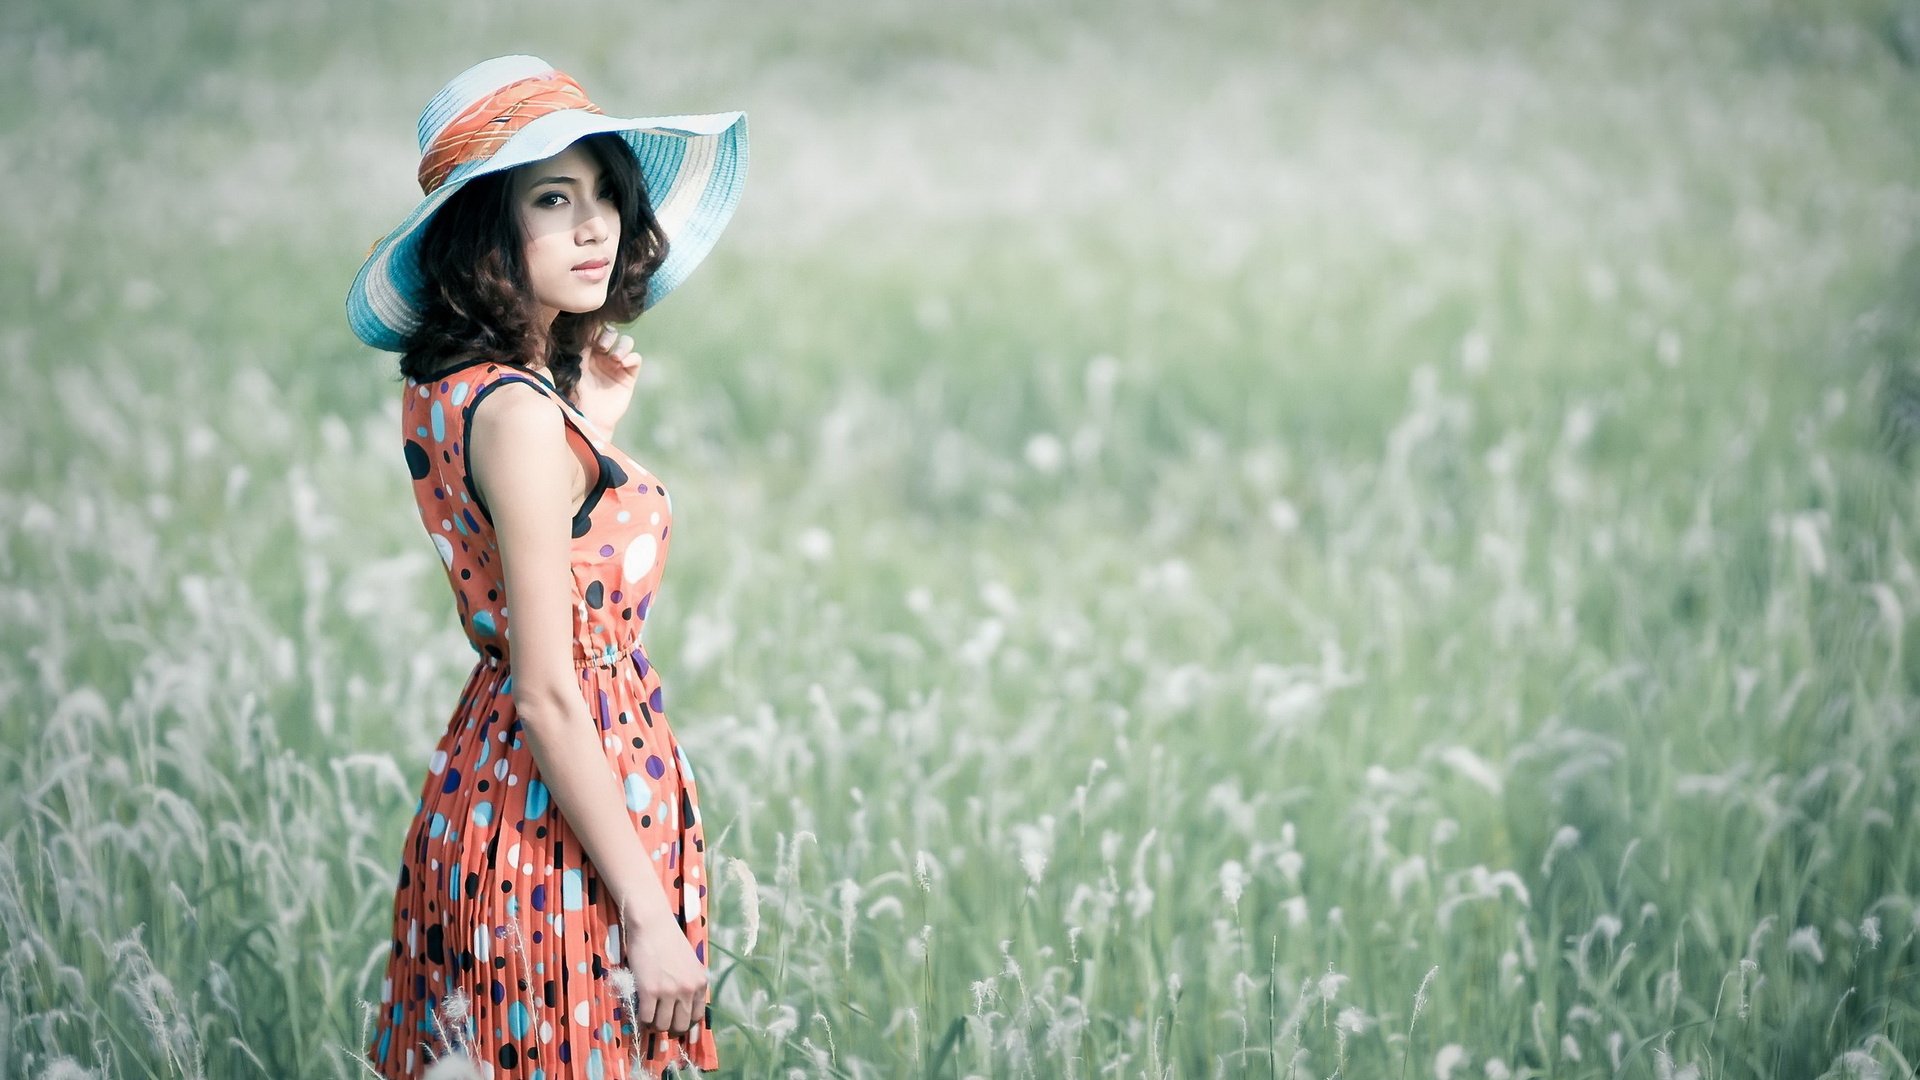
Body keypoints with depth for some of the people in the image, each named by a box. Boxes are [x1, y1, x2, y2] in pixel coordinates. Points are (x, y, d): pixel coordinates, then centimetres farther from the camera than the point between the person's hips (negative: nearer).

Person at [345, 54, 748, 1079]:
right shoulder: (517, 414, -20)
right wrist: (649, 914, -19)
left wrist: (592, 427, 9)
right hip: (563, 833, -9)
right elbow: (549, 696, -21)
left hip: (482, 790, 9)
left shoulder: (447, 387, 6)